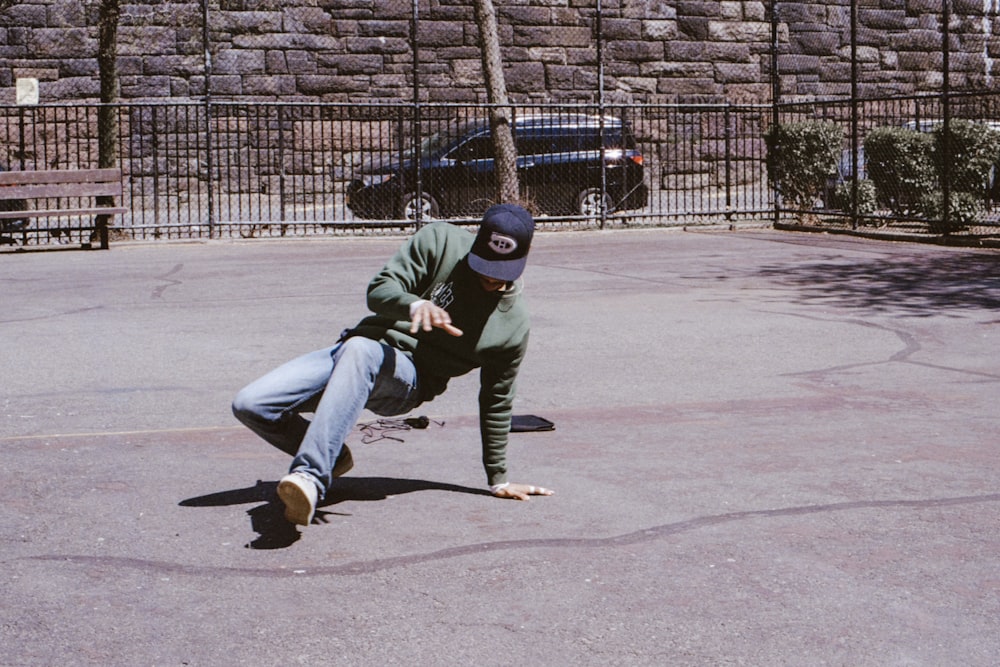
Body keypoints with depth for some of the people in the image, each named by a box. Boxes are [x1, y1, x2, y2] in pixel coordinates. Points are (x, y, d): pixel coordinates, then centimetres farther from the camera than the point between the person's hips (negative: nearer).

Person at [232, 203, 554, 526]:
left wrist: (499, 480, 13)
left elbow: (496, 405, 9)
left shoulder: (513, 326, -2)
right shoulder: (439, 242, -2)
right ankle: (332, 457, 15)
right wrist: (414, 305, -33)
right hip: (360, 347, 4)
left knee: (359, 351, -41)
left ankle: (310, 477, -52)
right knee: (249, 404, -12)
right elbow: (379, 290, -9)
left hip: (409, 377, -4)